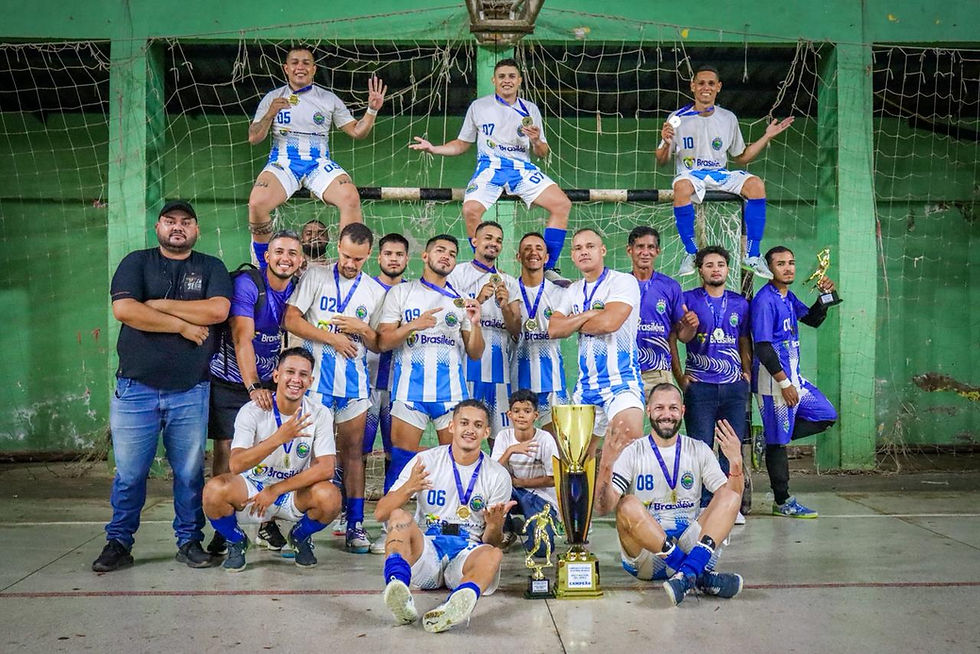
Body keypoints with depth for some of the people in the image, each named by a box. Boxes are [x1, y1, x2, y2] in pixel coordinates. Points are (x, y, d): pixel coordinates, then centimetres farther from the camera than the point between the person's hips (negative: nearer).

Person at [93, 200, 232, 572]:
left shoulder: (211, 268, 10)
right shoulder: (137, 262, 8)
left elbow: (218, 310, -9)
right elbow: (123, 309, -9)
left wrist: (161, 305, -8)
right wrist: (183, 325, -9)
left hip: (190, 392, 0)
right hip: (135, 389, 0)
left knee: (190, 473, 6)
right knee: (129, 474, 4)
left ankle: (189, 541, 18)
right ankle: (118, 543, 18)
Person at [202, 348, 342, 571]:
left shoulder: (320, 414, -10)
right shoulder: (252, 411, -14)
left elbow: (326, 468, -17)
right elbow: (236, 465, -26)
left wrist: (276, 490, -21)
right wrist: (279, 438, -41)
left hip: (296, 493, 1)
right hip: (253, 488, -1)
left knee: (330, 497, -30)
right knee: (214, 490, -30)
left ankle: (300, 538, 6)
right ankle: (236, 541, 4)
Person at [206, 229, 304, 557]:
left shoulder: (297, 291, 1)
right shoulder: (247, 284, -16)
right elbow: (242, 339, -23)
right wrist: (253, 387, -32)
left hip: (268, 382, 4)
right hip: (230, 382, -4)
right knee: (226, 450, -4)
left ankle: (267, 524, 11)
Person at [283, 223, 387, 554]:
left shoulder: (375, 291, 9)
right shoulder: (315, 276, 3)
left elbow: (379, 344, 11)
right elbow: (291, 319, -5)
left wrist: (361, 329, -9)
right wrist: (332, 337, -9)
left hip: (355, 381, 2)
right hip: (315, 378, -2)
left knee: (353, 452, 5)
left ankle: (355, 524, 11)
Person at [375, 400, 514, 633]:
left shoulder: (498, 475, 5)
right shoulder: (425, 461, 3)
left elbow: (491, 542, 5)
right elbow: (381, 513, -4)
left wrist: (494, 526, -20)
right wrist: (408, 488, -24)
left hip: (467, 553, 0)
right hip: (425, 550, 0)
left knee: (494, 554, -32)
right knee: (399, 516, -28)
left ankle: (453, 607, -62)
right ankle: (401, 597, -52)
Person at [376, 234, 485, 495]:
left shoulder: (461, 300, 14)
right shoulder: (401, 292, 8)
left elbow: (475, 354, 11)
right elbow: (383, 342, 1)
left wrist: (475, 324, -7)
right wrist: (414, 325, -14)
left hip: (451, 390, 2)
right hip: (410, 388, -2)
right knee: (401, 458, -3)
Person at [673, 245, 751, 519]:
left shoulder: (739, 303, 13)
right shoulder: (688, 299, 2)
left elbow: (744, 342, 21)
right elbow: (682, 337, -10)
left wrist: (748, 371, 10)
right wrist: (690, 327, -31)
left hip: (734, 385, 3)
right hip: (700, 385, -3)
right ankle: (702, 505, 6)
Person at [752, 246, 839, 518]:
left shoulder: (789, 297, 12)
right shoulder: (765, 300, -15)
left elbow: (813, 319, 25)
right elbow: (763, 347, -20)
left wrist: (824, 296, 6)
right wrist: (784, 383, -19)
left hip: (793, 375, 9)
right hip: (773, 380, -9)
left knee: (826, 415, 13)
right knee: (778, 441, -1)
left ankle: (770, 438, 13)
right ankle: (782, 502, 9)